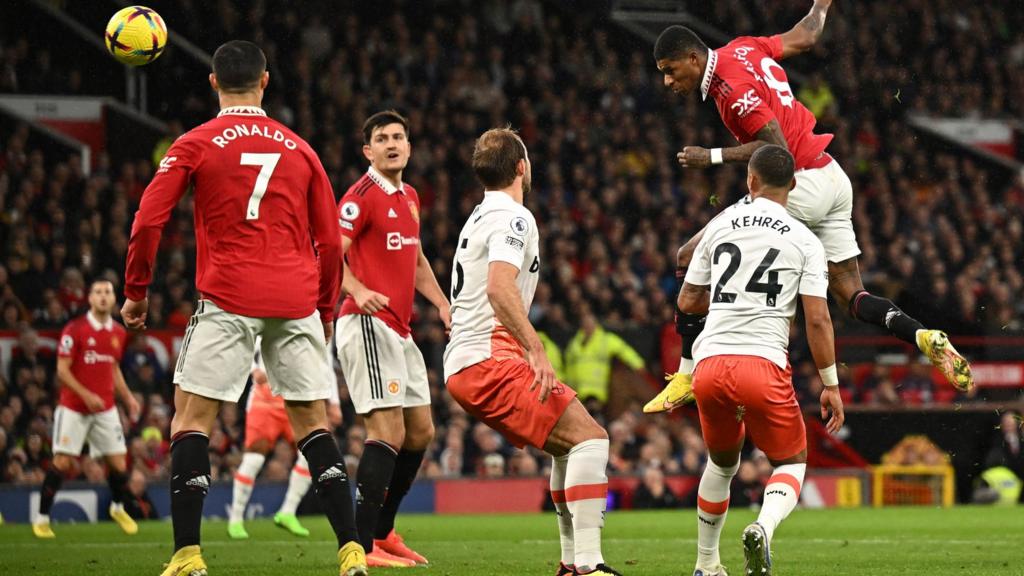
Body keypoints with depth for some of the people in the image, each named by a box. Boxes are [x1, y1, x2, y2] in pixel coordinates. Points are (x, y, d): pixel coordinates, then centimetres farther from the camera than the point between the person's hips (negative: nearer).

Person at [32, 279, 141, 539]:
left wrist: (128, 397, 10)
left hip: (105, 408, 5)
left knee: (119, 463, 0)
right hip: (73, 407, -5)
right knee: (62, 462, -10)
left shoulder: (119, 333, 8)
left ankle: (118, 508, 27)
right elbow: (62, 370, -11)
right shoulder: (74, 330, -9)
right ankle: (42, 518, -1)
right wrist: (86, 395, -21)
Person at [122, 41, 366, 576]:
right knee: (312, 421, 10)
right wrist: (325, 311, 24)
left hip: (228, 297, -3)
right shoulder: (299, 149, 12)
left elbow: (148, 220, -3)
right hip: (296, 302, 3)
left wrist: (135, 290, 9)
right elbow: (331, 241, 14)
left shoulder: (196, 144, 3)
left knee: (191, 416, 2)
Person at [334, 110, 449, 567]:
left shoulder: (409, 198, 18)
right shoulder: (363, 195, -10)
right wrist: (358, 290, -35)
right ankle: (363, 546, -16)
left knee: (421, 431, 13)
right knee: (389, 432, -15)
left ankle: (382, 532, 23)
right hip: (368, 324, -10)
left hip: (399, 330, 10)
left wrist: (442, 304, 21)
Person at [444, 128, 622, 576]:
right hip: (490, 359, -10)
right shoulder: (512, 218, -8)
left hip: (462, 366, 10)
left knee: (569, 445, 20)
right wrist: (536, 350, -32)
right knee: (589, 437, -17)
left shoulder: (480, 218, 24)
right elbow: (500, 288, -25)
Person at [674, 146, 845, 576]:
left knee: (722, 462, 27)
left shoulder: (719, 227, 12)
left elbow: (688, 302, 19)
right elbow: (817, 319, -1)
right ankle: (764, 528, -16)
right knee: (791, 462, 15)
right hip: (763, 363, -3)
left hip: (710, 364, 3)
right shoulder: (804, 241, 4)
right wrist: (831, 385, 7)